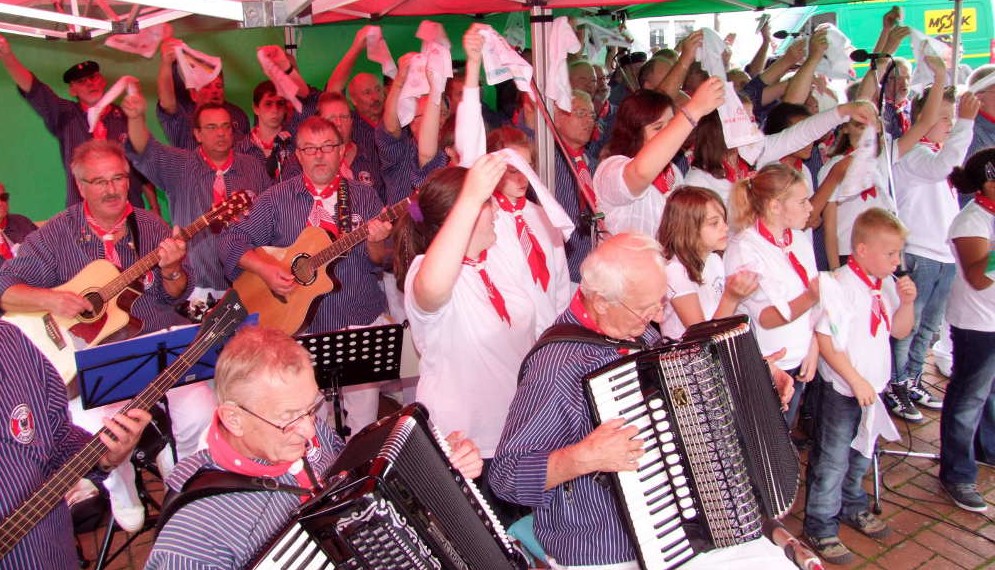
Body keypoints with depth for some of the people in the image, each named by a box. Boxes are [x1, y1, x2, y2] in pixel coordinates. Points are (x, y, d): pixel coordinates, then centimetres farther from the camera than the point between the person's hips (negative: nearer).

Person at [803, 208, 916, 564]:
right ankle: (820, 527, 17)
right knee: (832, 460, 3)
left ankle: (852, 507, 45)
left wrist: (906, 302, -7)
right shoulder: (838, 285, -22)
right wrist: (856, 380, -21)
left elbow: (900, 331, 11)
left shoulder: (888, 285, 2)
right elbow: (824, 340, -23)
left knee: (861, 454, 24)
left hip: (872, 386, 8)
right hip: (841, 389, -8)